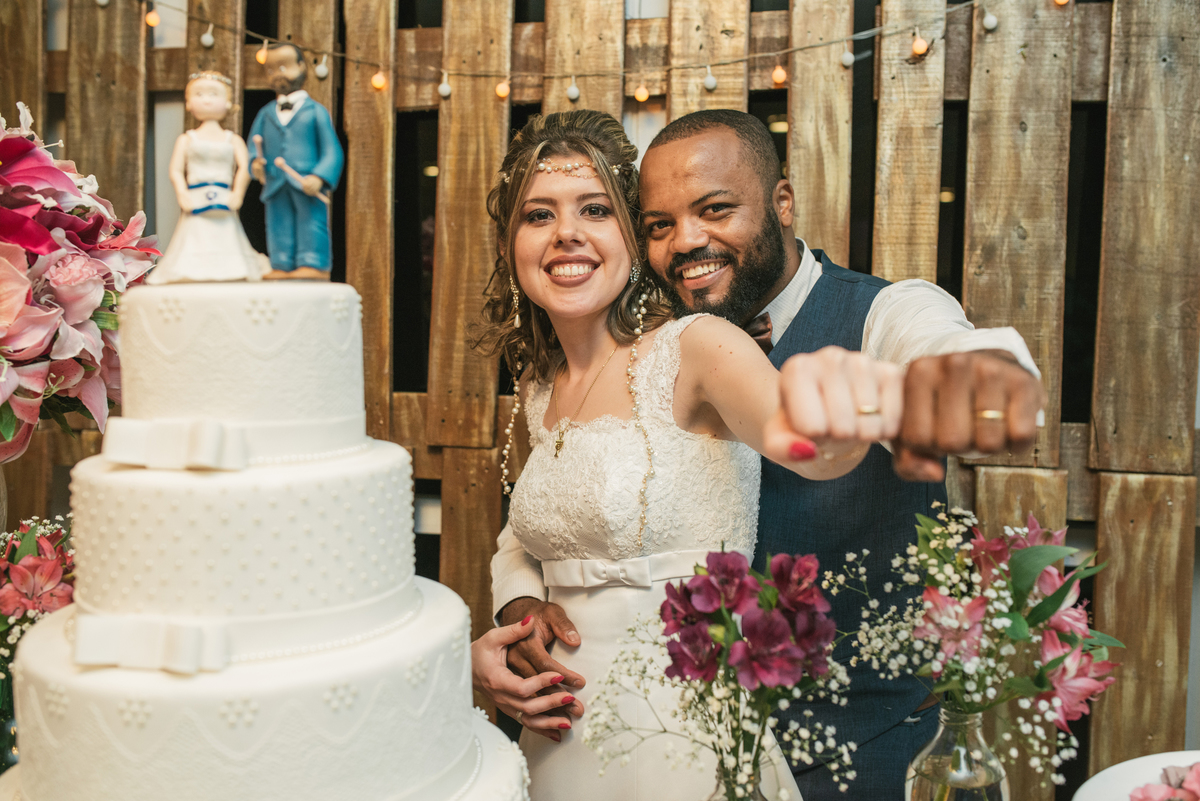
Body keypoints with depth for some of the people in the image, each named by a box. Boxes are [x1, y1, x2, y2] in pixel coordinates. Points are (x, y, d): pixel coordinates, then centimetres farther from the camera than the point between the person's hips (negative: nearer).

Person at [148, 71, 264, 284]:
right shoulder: (187, 139, 12)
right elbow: (176, 170, 6)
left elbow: (244, 168, 0)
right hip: (196, 207, 0)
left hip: (225, 208, 1)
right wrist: (182, 195, -9)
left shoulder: (233, 140, 12)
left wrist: (237, 194, -13)